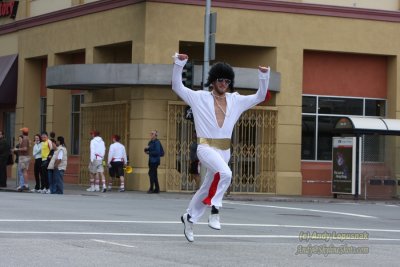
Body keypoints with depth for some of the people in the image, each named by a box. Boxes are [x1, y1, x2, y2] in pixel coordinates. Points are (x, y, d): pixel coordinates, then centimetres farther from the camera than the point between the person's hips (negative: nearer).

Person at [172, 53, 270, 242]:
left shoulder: (236, 101, 8)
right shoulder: (200, 98, -3)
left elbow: (260, 97, 12)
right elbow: (177, 87, -6)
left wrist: (264, 76, -2)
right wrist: (179, 64, -18)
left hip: (224, 151, 6)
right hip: (206, 148, -5)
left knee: (207, 188, 14)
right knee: (225, 173, -33)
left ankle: (189, 218, 32)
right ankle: (215, 210, -21)